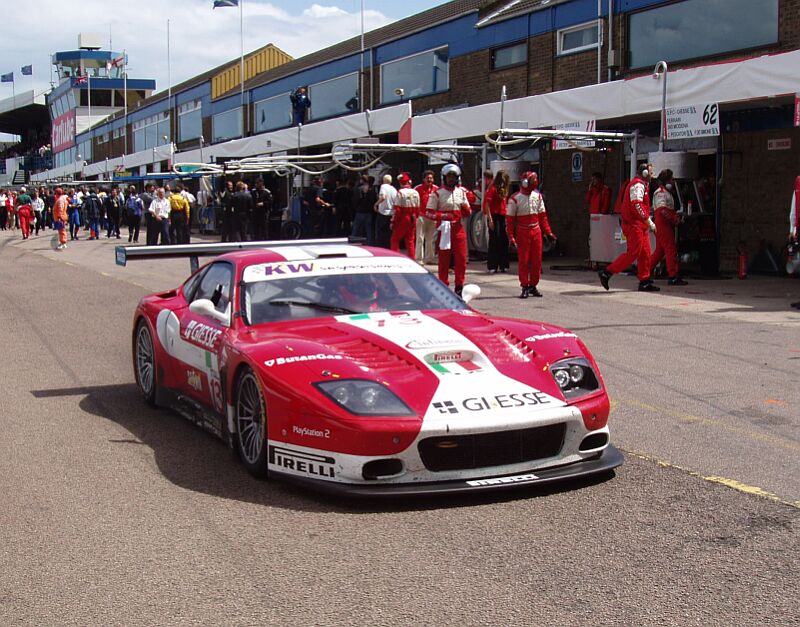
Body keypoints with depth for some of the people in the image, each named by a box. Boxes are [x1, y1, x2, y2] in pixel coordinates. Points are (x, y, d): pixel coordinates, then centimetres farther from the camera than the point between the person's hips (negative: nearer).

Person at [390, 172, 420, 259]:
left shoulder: (400, 192, -13)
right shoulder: (415, 192, 5)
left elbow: (397, 209, -15)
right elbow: (417, 209, 8)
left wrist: (393, 221, -10)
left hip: (402, 219, -5)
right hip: (412, 219, 5)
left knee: (395, 239, 5)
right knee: (410, 241, 12)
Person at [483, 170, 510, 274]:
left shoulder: (504, 189, 15)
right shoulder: (492, 188, -9)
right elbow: (487, 204, -13)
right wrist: (490, 219, -19)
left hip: (502, 217, 8)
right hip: (494, 216, -8)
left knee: (504, 241, 8)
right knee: (494, 241, -4)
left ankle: (502, 265, 15)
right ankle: (493, 266, 1)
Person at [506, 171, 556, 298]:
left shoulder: (538, 196, 7)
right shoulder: (515, 199, -7)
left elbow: (542, 216, 12)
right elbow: (510, 220, -6)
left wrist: (548, 232, 8)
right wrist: (511, 237, -12)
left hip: (536, 232, 4)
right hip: (522, 233, -4)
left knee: (537, 260, 5)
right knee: (523, 261, -1)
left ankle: (533, 285, 17)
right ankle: (524, 287, 7)